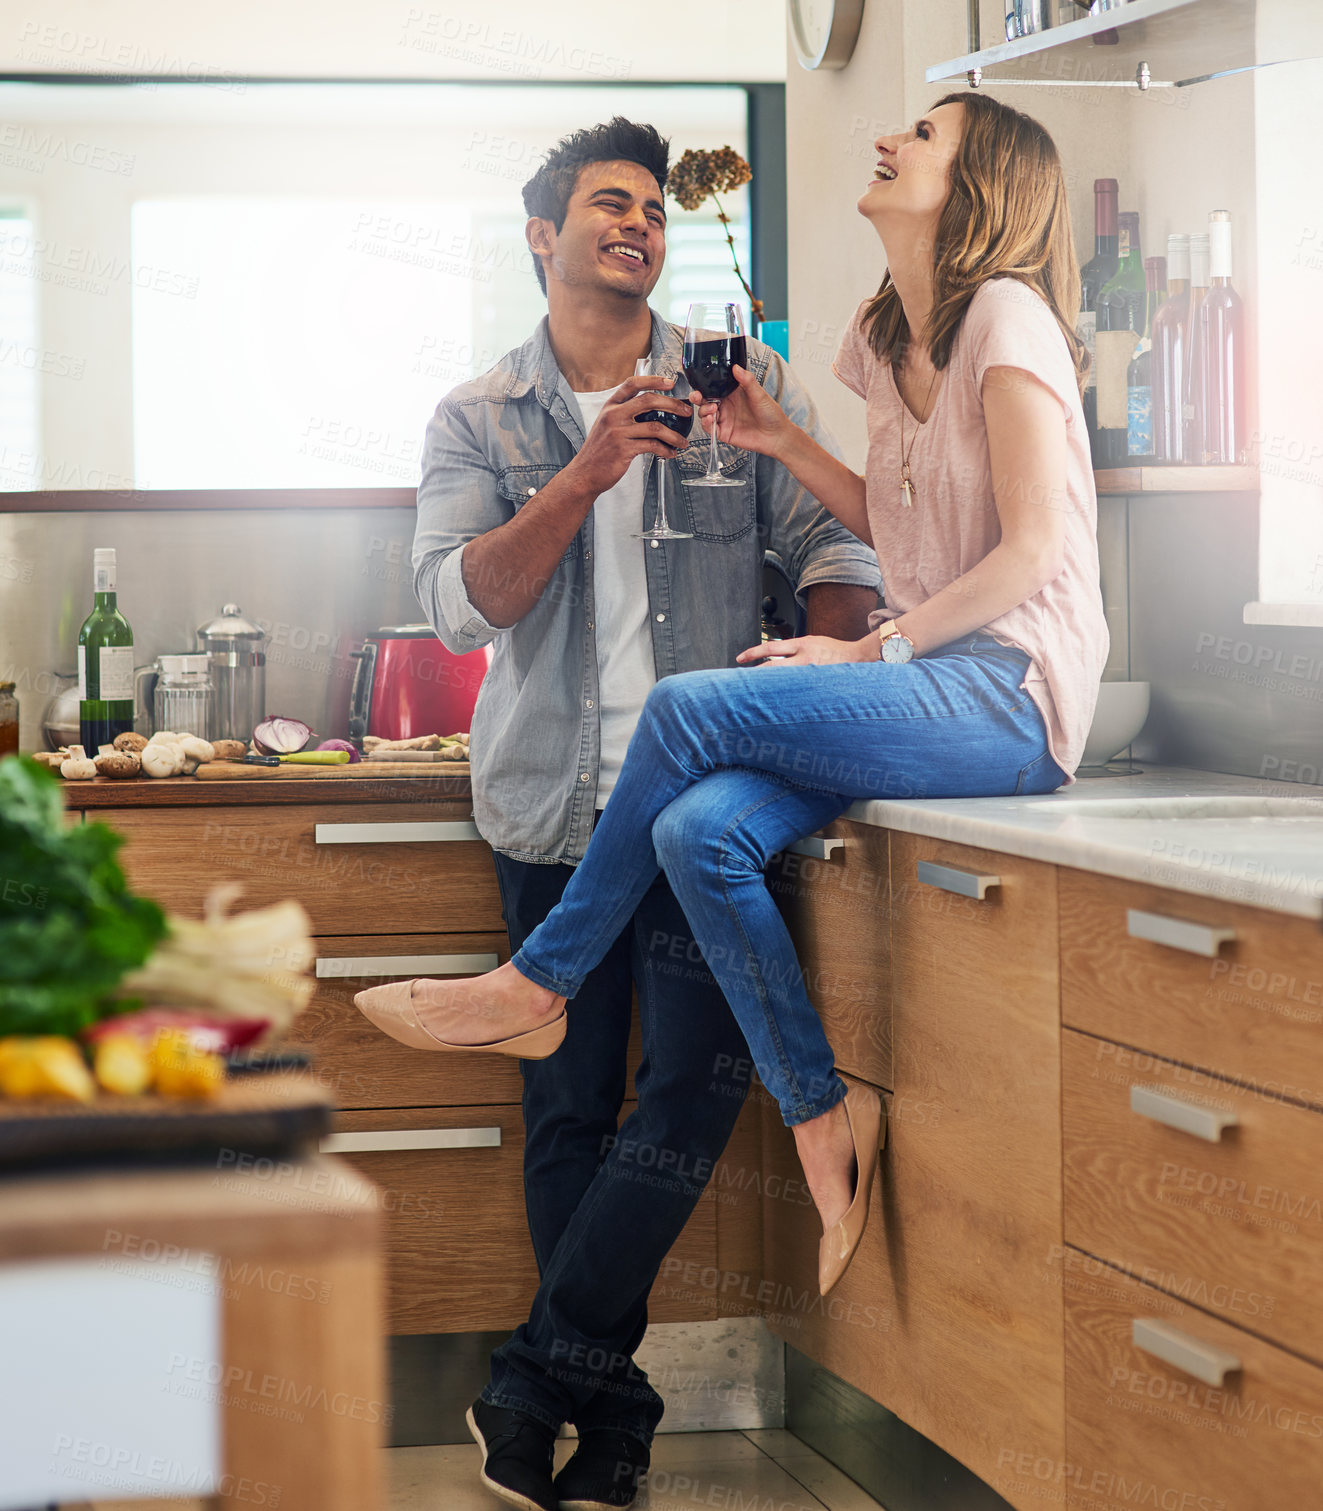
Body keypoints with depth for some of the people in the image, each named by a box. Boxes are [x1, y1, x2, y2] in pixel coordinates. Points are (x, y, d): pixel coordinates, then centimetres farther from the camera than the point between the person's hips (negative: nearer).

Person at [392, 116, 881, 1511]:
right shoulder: (477, 420, 7)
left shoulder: (743, 383, 8)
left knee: (696, 1082, -11)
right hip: (556, 805, 1)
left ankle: (534, 1381, -1)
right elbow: (459, 603, -6)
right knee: (569, 1109, 3)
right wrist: (587, 474, -16)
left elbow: (829, 541, 6)